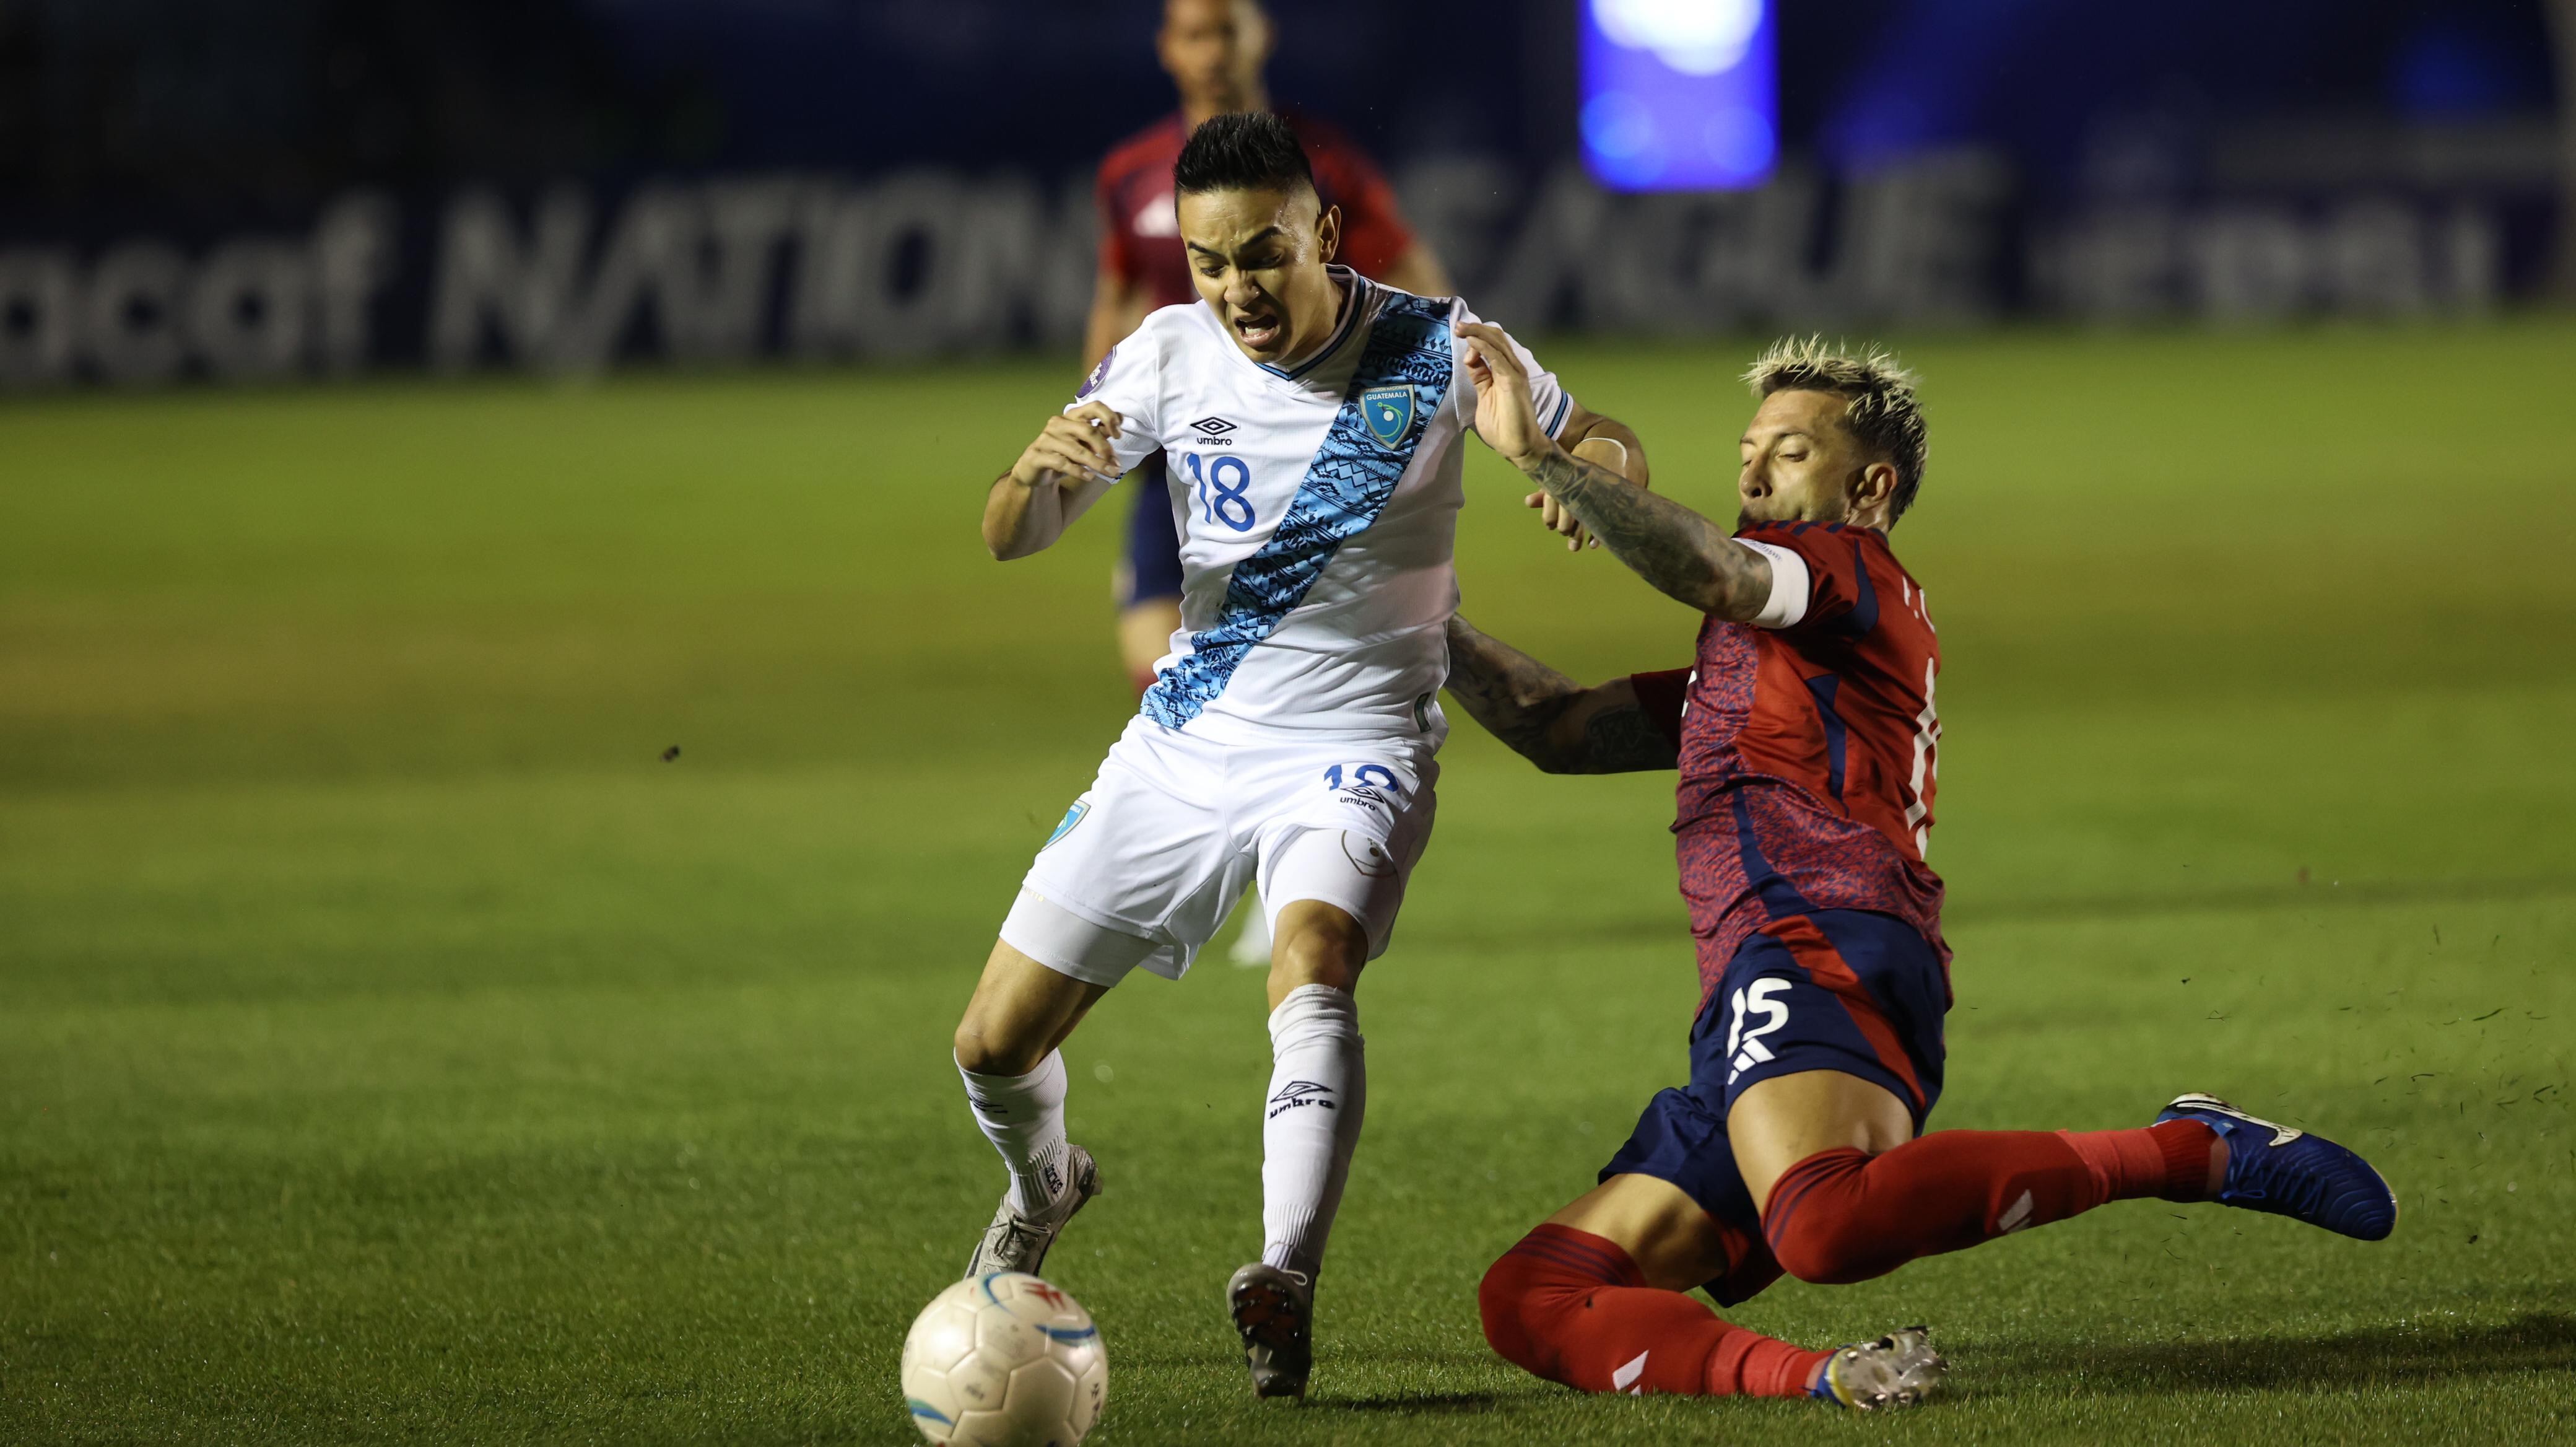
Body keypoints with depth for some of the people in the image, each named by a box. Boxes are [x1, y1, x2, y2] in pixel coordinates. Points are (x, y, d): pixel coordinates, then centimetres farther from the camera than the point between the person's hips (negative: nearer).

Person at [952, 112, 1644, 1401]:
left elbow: (1610, 446, 1)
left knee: (1313, 964, -35)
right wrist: (1038, 472, -29)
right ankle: (1043, 1186, 40)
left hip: (1355, 745, -4)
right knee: (995, 1044, 5)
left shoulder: (1434, 349, -11)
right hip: (1186, 743, 4)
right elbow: (1010, 541, -4)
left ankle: (1288, 1286, -46)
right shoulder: (1168, 356, -4)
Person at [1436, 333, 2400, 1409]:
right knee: (1530, 1302, -2)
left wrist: (1538, 453, -15)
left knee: (1824, 1226, -41)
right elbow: (1561, 732, 37)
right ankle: (1820, 1382, -25)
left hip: (1820, 954, -10)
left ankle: (2195, 1153, -25)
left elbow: (1709, 569, -13)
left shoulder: (1854, 573, 10)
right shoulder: (1748, 660, 37)